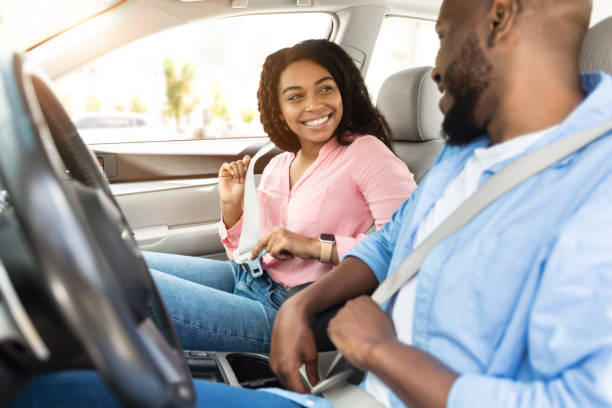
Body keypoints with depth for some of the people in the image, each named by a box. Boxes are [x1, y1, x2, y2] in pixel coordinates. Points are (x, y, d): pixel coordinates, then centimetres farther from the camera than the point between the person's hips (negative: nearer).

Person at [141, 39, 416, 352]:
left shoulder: (365, 153, -9)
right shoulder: (277, 166, 11)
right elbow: (250, 255, 15)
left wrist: (315, 246, -22)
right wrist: (231, 207, -2)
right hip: (248, 282, 7)